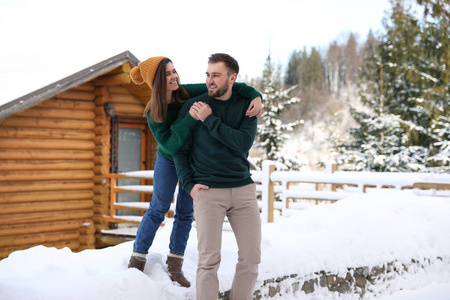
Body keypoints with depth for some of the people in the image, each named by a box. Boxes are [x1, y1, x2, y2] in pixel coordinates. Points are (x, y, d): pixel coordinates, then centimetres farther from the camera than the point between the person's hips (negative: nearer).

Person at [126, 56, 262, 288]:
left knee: (185, 212, 4)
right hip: (168, 160, -2)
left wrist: (255, 95, -38)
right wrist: (190, 118, -43)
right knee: (158, 208, -1)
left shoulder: (187, 93, -22)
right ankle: (137, 262, 9)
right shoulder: (153, 113, -23)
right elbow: (171, 146, -32)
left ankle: (174, 266, 14)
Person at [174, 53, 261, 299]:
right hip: (208, 190, -2)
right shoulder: (193, 106, 3)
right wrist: (189, 184, -5)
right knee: (209, 259, -9)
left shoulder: (246, 106, 6)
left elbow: (244, 142, -11)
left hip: (243, 189, 2)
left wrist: (210, 120, -13)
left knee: (251, 256, 1)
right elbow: (180, 149, 6)